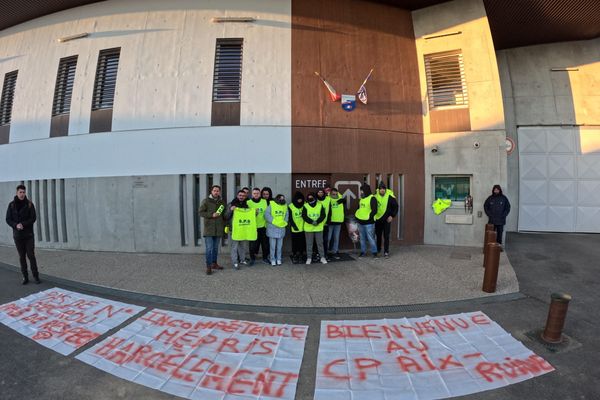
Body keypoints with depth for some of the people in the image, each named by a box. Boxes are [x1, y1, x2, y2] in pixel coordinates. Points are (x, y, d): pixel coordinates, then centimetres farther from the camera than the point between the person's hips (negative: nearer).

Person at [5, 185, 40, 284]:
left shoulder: (29, 204, -3)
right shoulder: (11, 205, 1)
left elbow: (33, 218, -6)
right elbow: (8, 219, 1)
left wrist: (23, 224, -19)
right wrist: (16, 225, -17)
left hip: (29, 235, -2)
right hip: (17, 235, 2)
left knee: (31, 255, -2)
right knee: (22, 257, 8)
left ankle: (36, 276, 5)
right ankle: (25, 277, 16)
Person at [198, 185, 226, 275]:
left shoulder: (222, 202, 13)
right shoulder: (206, 201, -1)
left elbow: (224, 214, 19)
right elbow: (200, 212, -6)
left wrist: (224, 225, 12)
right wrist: (211, 215, -16)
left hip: (218, 229, 5)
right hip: (209, 229, -4)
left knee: (216, 248, 12)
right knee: (209, 248, -6)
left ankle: (214, 263, 23)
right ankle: (208, 267, 1)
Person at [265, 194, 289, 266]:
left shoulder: (285, 205, 9)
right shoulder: (271, 205, -6)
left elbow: (287, 215, 9)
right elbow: (267, 215, -12)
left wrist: (285, 222, -8)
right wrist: (274, 221, -16)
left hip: (281, 228, 4)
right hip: (272, 228, -4)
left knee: (279, 245, 10)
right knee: (272, 245, 1)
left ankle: (278, 259, 21)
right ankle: (273, 260, 12)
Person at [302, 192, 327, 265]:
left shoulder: (320, 205, 1)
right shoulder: (306, 206, -2)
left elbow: (323, 215, -4)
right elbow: (304, 216, -10)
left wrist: (317, 221, -19)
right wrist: (311, 222, -22)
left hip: (318, 228, 1)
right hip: (308, 228, 0)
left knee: (320, 243, 8)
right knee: (309, 244, 8)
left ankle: (322, 257, 19)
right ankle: (309, 258, 19)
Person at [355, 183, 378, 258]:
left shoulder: (372, 198, -11)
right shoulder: (362, 198, 15)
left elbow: (374, 210, -17)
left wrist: (369, 217, -18)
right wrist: (356, 215, 15)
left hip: (368, 223, -8)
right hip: (360, 222, 8)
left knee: (370, 238, -5)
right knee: (362, 238, 14)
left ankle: (374, 252, 8)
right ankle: (363, 252, 23)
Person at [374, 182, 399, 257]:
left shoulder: (390, 197, -8)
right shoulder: (375, 196, 0)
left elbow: (396, 207, 0)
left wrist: (392, 216, -7)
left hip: (386, 219, -3)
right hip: (377, 219, 3)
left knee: (386, 236, -2)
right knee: (378, 235, 13)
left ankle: (386, 251, 5)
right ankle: (378, 249, 30)